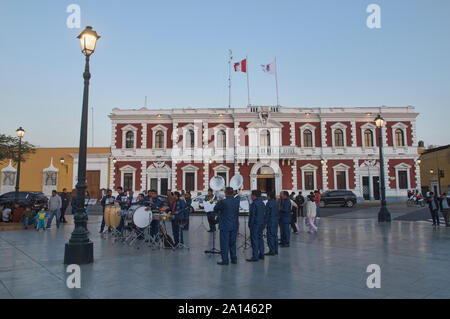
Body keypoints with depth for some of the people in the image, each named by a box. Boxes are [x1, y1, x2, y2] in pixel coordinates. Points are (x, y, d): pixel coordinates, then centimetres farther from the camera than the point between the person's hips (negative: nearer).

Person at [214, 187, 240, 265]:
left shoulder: (223, 202, -17)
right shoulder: (236, 201, 1)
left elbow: (215, 209, -3)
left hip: (225, 226, -6)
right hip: (234, 226, 6)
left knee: (224, 243, 4)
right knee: (232, 243, 17)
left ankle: (225, 260, 8)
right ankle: (234, 259, 23)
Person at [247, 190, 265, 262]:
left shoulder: (254, 204, -15)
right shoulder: (262, 203, 11)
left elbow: (252, 215, -16)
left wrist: (250, 224, -10)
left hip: (255, 224, -8)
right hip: (261, 224, 9)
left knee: (254, 240, -5)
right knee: (260, 238, 14)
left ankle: (255, 256, -4)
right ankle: (261, 255, 20)